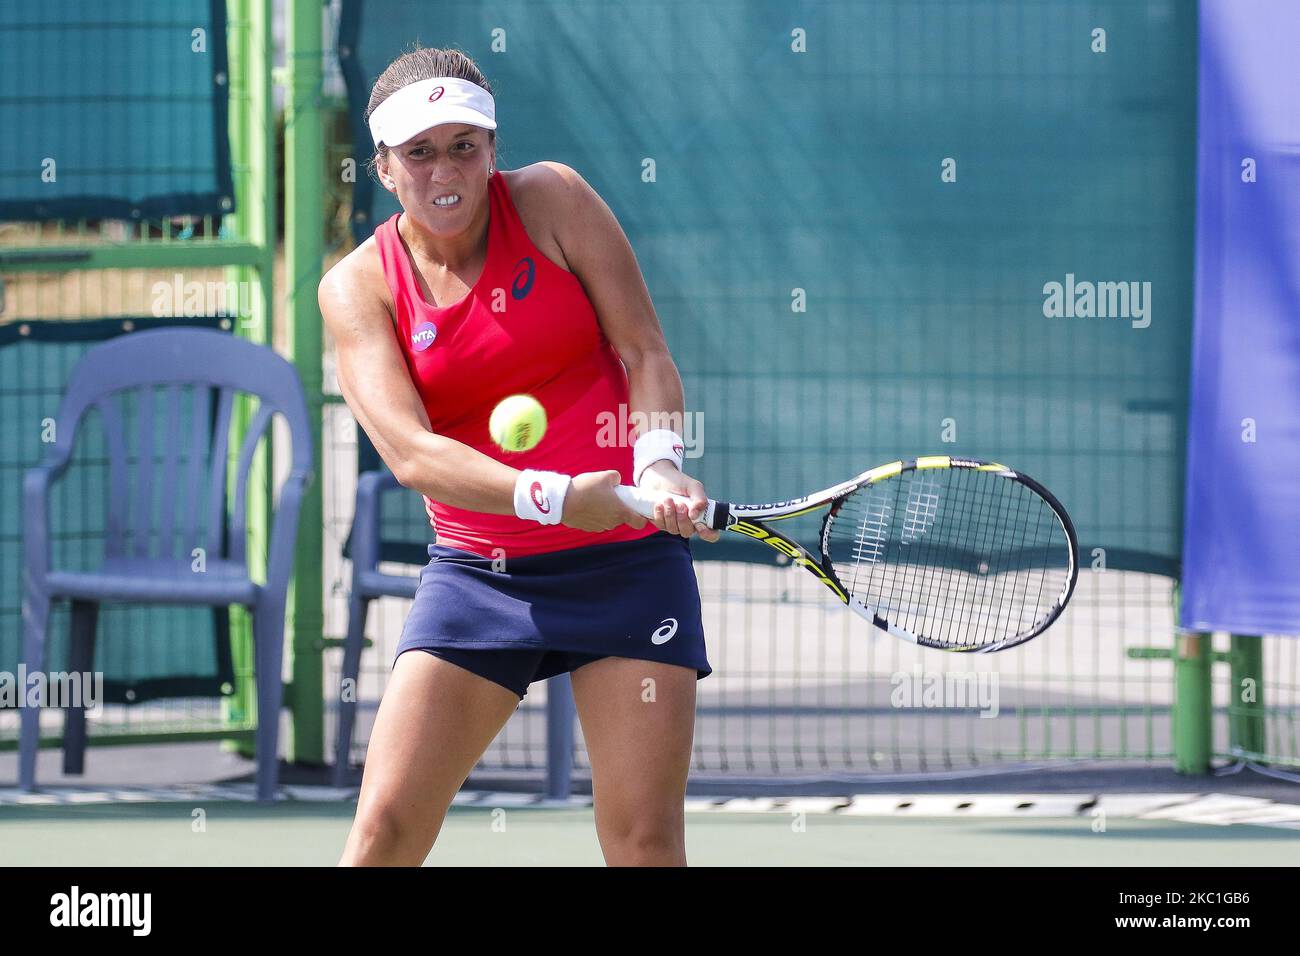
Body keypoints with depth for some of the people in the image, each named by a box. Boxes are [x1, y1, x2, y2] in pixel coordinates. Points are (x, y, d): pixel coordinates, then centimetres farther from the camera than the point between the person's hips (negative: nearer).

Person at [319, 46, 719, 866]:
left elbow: (645, 351, -3)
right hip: (478, 574, 1)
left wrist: (659, 464, -24)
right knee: (385, 829, -7)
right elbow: (411, 452, -16)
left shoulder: (551, 199, -3)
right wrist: (550, 496, -32)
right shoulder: (358, 287, -3)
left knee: (645, 843, -7)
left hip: (628, 559, -1)